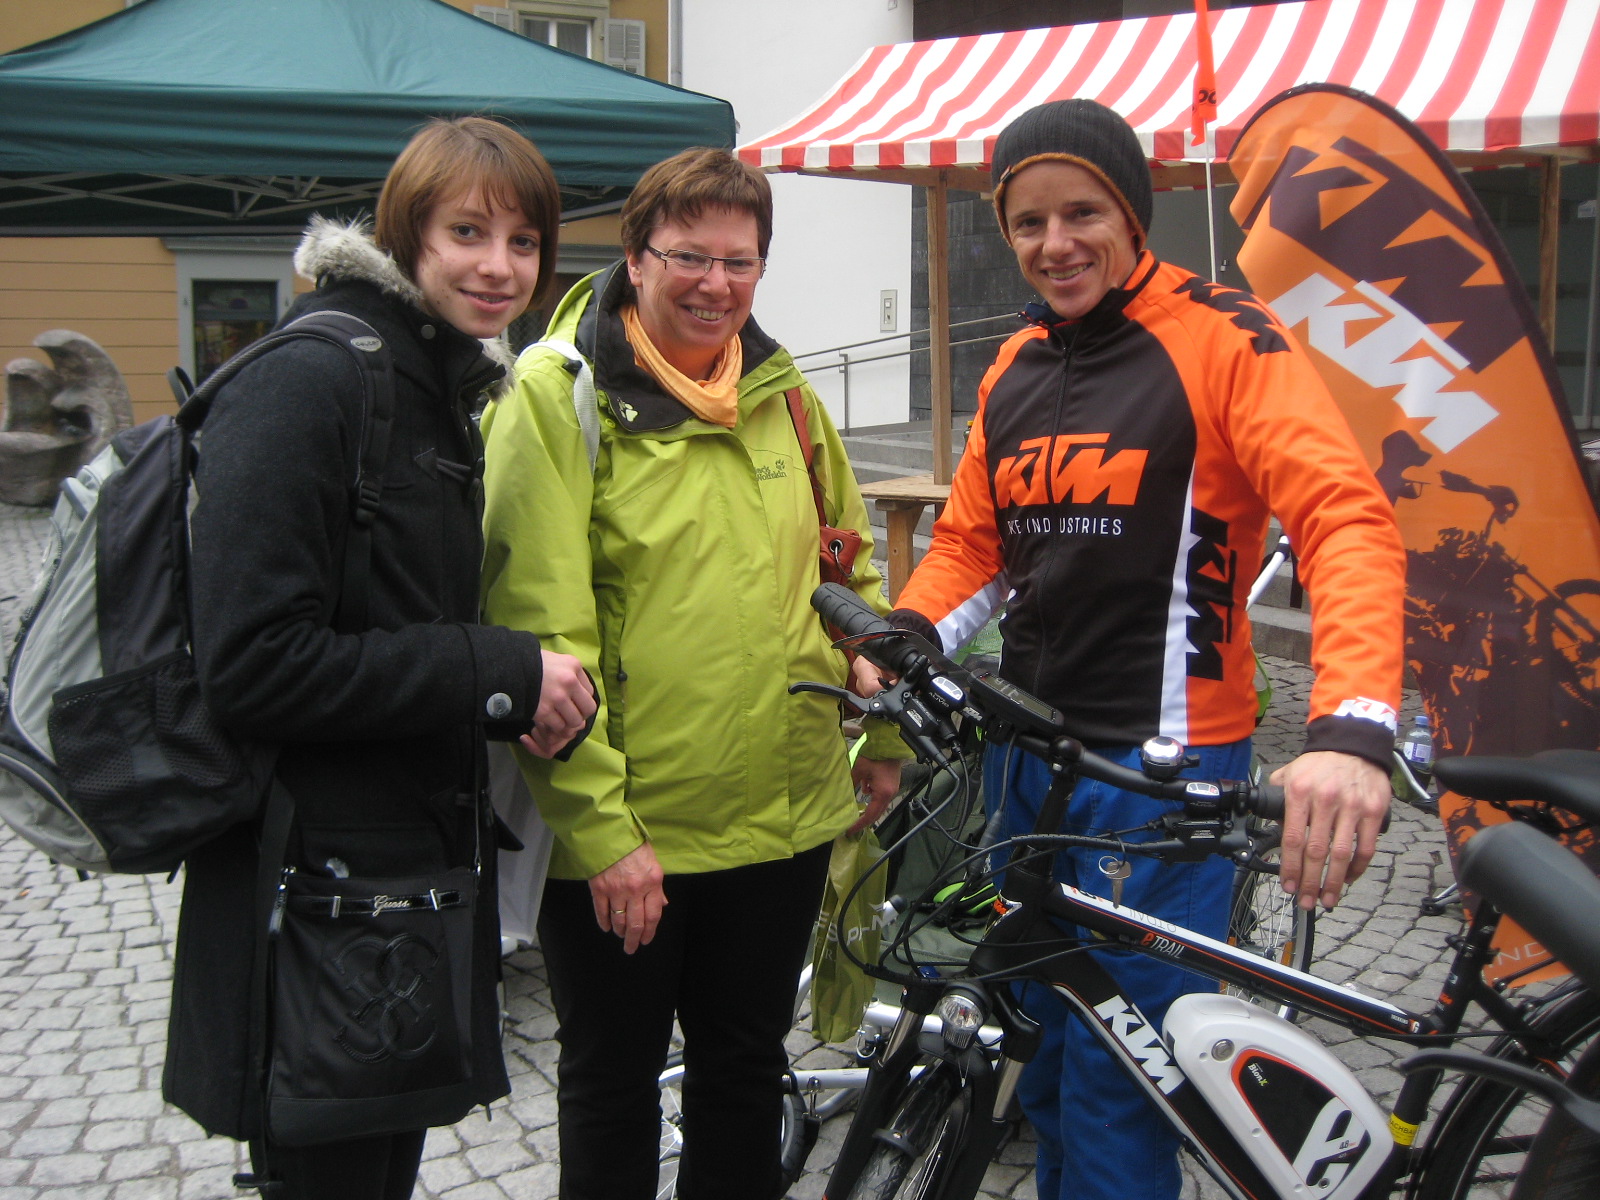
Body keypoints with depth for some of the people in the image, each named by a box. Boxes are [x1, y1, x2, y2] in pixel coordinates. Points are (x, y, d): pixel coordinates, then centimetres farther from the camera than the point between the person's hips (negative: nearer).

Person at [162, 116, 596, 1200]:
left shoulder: (443, 384, 13)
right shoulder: (306, 380, -17)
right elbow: (252, 662, -24)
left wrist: (539, 697, -1)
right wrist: (500, 673, -20)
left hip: (414, 861, 9)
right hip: (314, 882, -9)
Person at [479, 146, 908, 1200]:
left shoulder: (784, 391, 6)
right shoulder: (555, 396, -11)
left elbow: (850, 571, 17)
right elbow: (541, 630, -16)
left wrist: (883, 733, 15)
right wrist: (600, 827, -19)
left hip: (784, 818, 5)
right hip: (618, 838, -4)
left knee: (748, 1074, 20)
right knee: (614, 1085, 15)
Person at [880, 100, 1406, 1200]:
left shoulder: (1224, 339, -9)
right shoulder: (1015, 368, 11)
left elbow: (1348, 520, -21)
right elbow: (970, 543, 16)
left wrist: (1353, 727, -37)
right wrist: (898, 639, -5)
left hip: (1163, 760, -6)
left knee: (1119, 1067, 0)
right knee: (1047, 1042, 19)